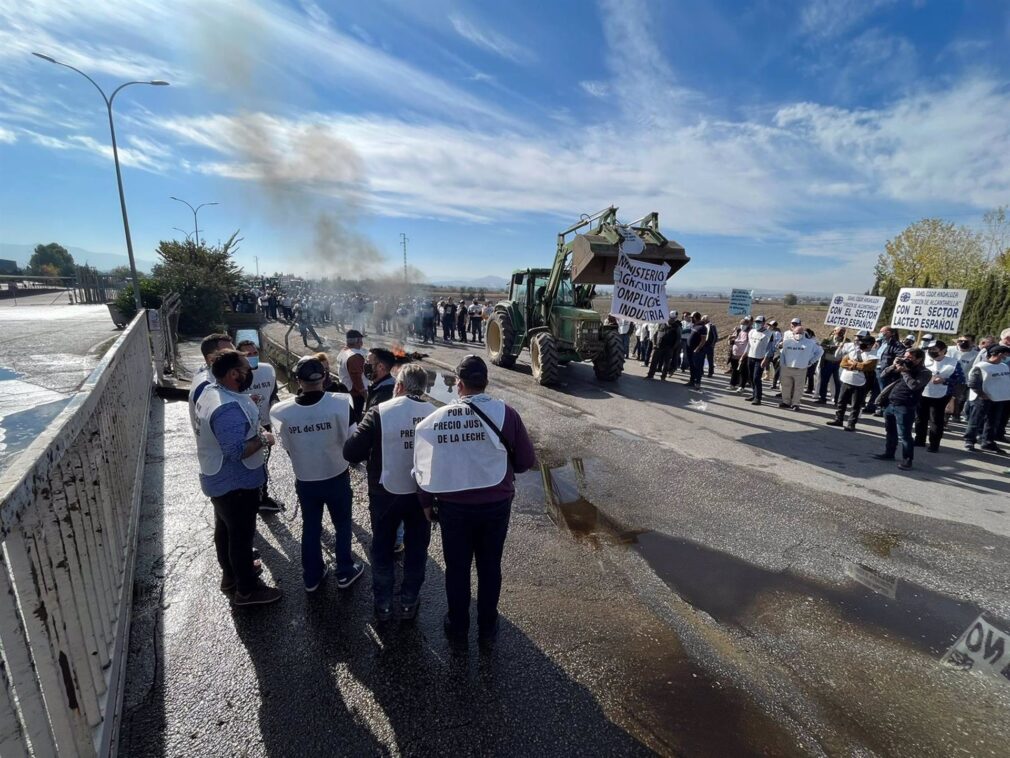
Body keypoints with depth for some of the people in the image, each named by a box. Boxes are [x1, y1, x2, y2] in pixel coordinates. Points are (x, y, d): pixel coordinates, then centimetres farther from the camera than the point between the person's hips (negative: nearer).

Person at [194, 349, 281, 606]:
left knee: (225, 528, 25)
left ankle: (230, 573, 46)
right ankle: (247, 589, 25)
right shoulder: (228, 408, -33)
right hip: (235, 483, -10)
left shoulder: (211, 391, 0)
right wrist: (263, 439, -21)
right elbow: (237, 451, -35)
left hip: (219, 478, 10)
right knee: (242, 535, 7)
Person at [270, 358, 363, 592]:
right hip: (337, 478, -2)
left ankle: (312, 577, 36)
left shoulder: (283, 411, -16)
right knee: (342, 525, 19)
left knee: (310, 528, 21)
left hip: (304, 481, 2)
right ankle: (345, 572, 32)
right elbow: (348, 439, -13)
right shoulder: (340, 403, -23)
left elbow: (287, 447, -2)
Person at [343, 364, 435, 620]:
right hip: (422, 493, 2)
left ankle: (383, 604, 33)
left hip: (385, 493, -1)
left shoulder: (380, 412, -18)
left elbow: (351, 452, -18)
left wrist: (375, 452, 1)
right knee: (416, 547, 20)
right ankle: (409, 602, 34)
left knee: (382, 548, 20)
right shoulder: (435, 414, -12)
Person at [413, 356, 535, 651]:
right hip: (496, 504, 0)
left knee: (457, 568, 20)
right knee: (489, 567, 19)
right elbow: (526, 461, -7)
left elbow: (424, 466, -4)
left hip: (453, 506, 1)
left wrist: (427, 502, 11)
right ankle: (487, 630, 36)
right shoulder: (505, 413, -14)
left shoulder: (437, 418, -11)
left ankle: (458, 628, 39)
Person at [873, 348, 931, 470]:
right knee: (890, 431, 19)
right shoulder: (902, 367, 13)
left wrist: (904, 372, -13)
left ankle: (907, 459, 6)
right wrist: (893, 366, -1)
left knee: (904, 435, -5)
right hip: (890, 404, 7)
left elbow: (914, 385, -23)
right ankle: (889, 453, 33)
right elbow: (883, 376, 13)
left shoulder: (925, 372, -6)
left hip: (904, 408, -7)